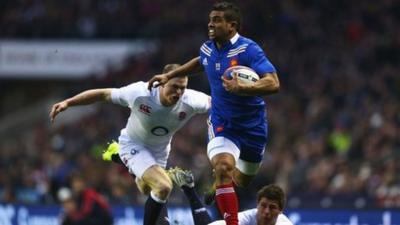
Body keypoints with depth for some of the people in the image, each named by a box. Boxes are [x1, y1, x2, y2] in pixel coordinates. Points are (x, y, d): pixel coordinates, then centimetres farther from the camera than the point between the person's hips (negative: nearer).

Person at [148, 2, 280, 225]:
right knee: (223, 167, -26)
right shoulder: (208, 49, -2)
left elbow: (273, 83, -30)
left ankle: (218, 189, 52)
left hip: (253, 127, -2)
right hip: (222, 124, 2)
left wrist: (240, 88, -42)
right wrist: (169, 75, 22)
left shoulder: (248, 49, -21)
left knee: (242, 181, 16)